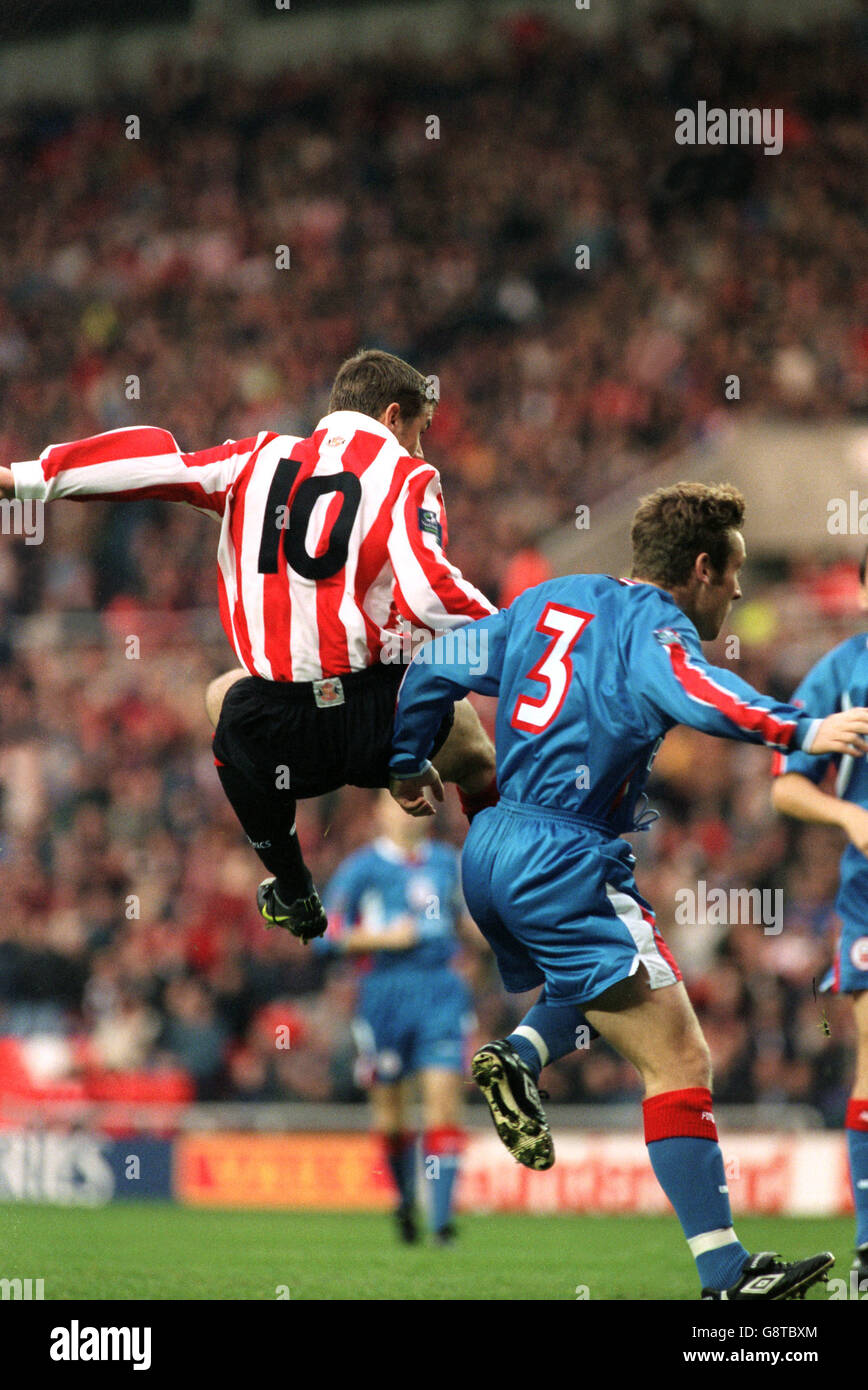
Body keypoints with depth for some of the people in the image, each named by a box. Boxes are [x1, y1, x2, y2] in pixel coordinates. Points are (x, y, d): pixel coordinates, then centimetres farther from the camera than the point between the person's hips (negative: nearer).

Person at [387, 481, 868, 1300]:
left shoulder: (549, 601, 16)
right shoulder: (653, 623, -7)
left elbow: (433, 669, 21)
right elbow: (688, 689, -29)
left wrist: (409, 767, 34)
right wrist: (800, 732, -36)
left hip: (489, 852, 8)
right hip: (564, 859, -8)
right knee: (679, 1062, -8)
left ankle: (518, 1056, 6)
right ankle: (726, 1275, -15)